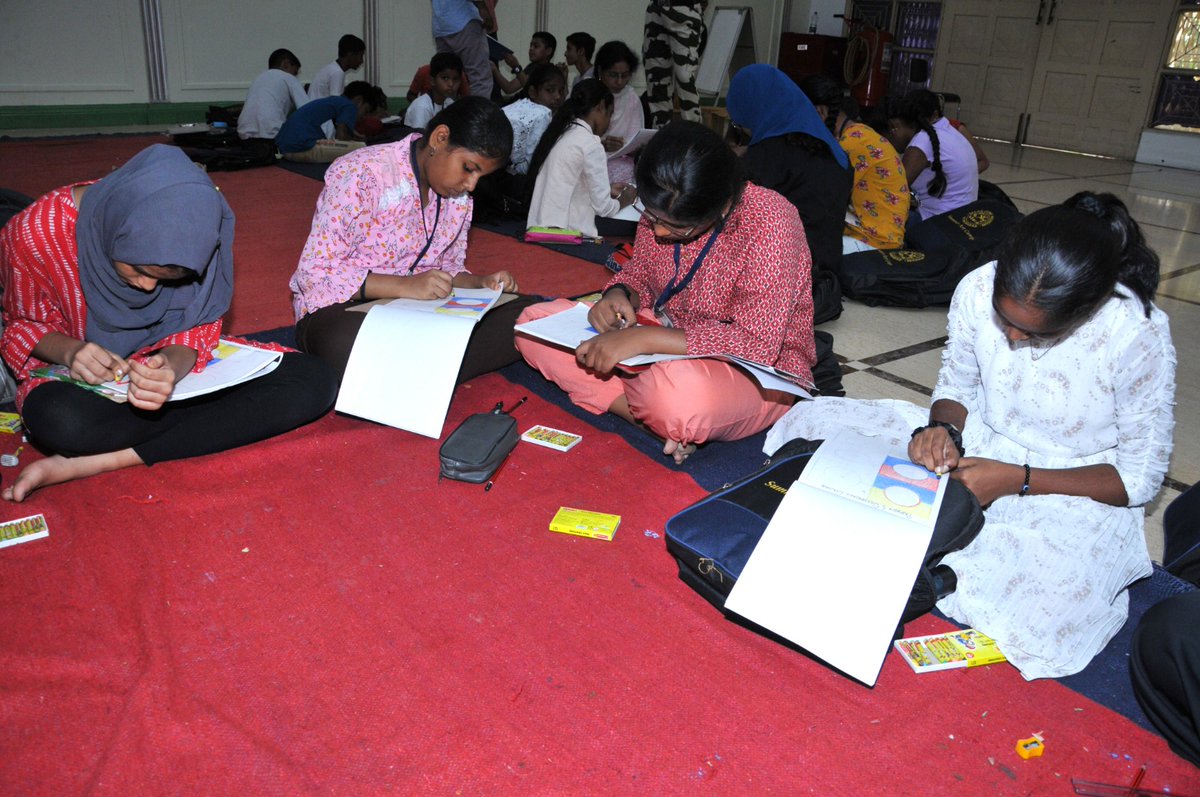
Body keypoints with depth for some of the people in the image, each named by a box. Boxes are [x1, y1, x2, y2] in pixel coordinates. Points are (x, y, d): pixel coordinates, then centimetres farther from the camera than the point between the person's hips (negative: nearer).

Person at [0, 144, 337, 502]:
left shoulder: (201, 224, -17)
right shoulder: (36, 231, -19)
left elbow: (197, 328, -8)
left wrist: (172, 366, -32)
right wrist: (69, 351, -24)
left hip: (172, 364, 4)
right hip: (88, 376, -3)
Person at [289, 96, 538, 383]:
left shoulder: (458, 195, 8)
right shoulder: (362, 174, -14)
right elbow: (315, 273, -16)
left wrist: (481, 283, -7)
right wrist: (405, 286, -27)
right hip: (343, 309, -7)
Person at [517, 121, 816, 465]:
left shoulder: (769, 223, -24)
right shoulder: (662, 212, -5)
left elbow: (755, 345, -29)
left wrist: (645, 338, -35)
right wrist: (619, 294, -12)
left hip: (758, 375, -8)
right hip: (667, 348, 8)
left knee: (680, 391, -45)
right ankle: (662, 424, -18)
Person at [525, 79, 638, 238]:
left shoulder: (561, 133, 11)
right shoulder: (591, 144, -13)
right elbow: (602, 207, -11)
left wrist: (608, 189, 21)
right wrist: (624, 200, 9)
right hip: (565, 234, -8)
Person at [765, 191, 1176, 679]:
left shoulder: (1139, 336, -23)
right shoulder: (978, 290, -15)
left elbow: (1142, 477, -13)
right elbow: (956, 384, 3)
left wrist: (1018, 481, -24)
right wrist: (941, 427, -21)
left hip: (1073, 491, -4)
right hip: (974, 447, 4)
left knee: (1048, 619, -38)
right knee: (813, 421, -11)